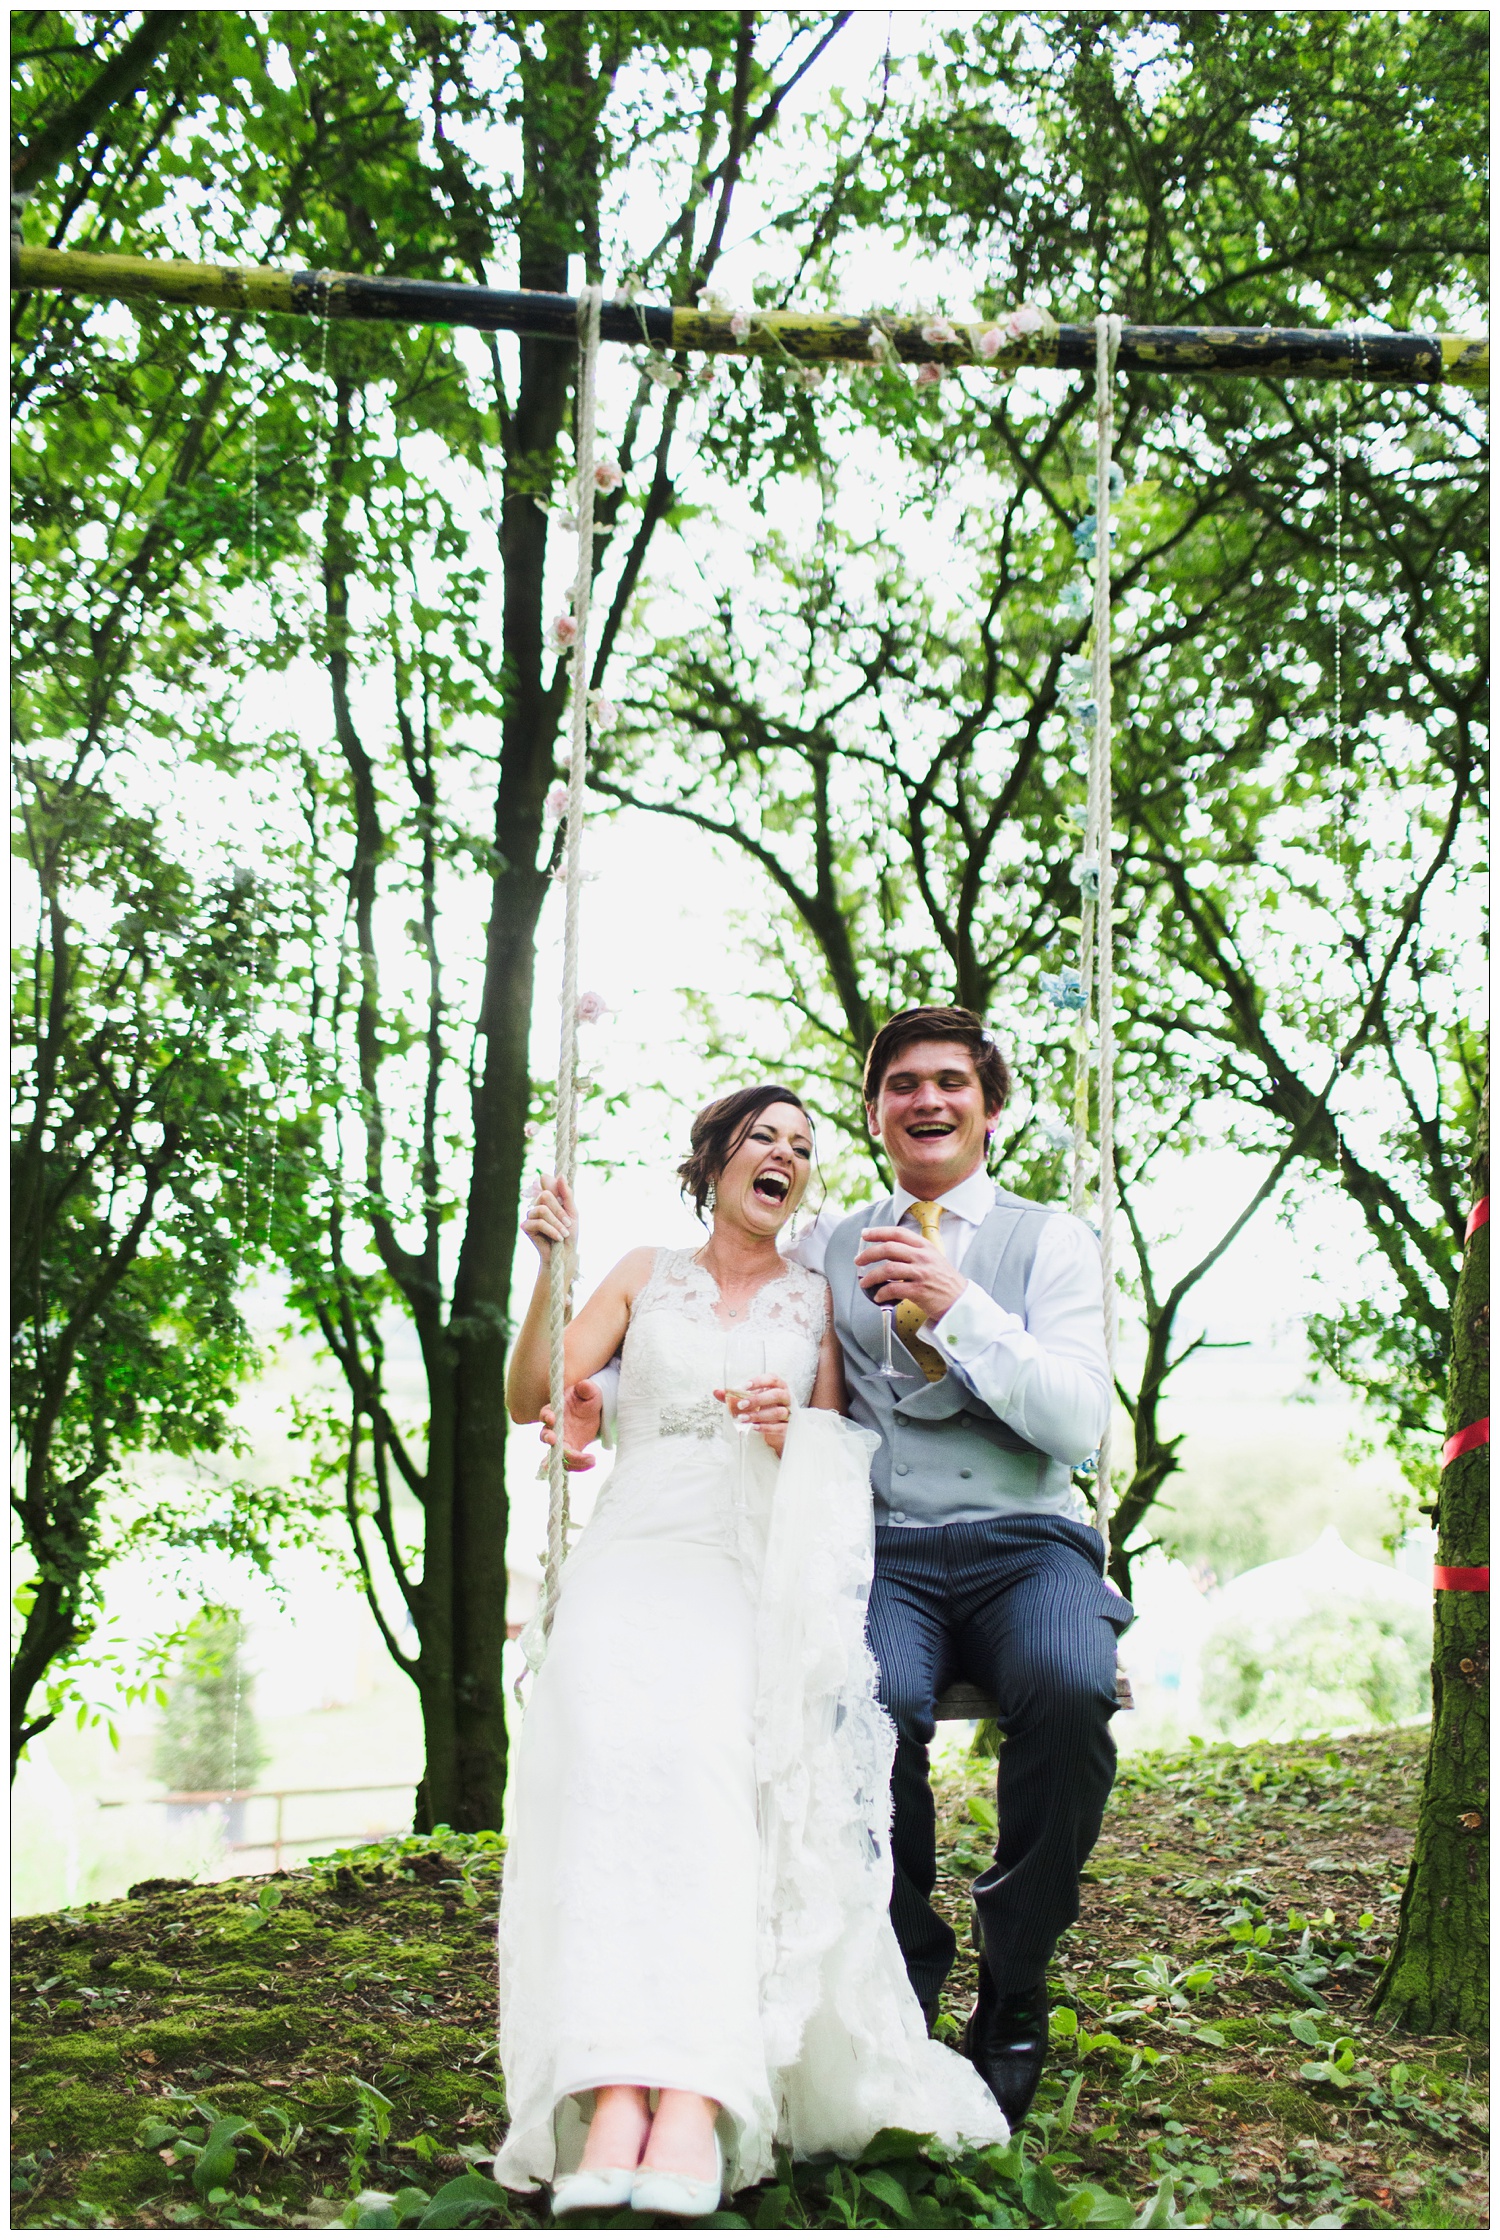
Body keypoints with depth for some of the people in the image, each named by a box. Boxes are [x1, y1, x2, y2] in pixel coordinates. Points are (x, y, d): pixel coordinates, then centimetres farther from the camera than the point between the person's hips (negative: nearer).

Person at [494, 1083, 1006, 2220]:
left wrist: (791, 1433, -4)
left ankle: (692, 2093, -49)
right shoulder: (645, 1275, 23)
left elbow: (835, 1460, 18)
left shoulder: (819, 1297, 22)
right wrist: (552, 1267, 2)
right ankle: (615, 2093, -47)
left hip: (759, 1566, 0)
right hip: (637, 1549, 0)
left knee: (703, 1714, -37)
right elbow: (532, 1399, 15)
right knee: (614, 1697, -37)